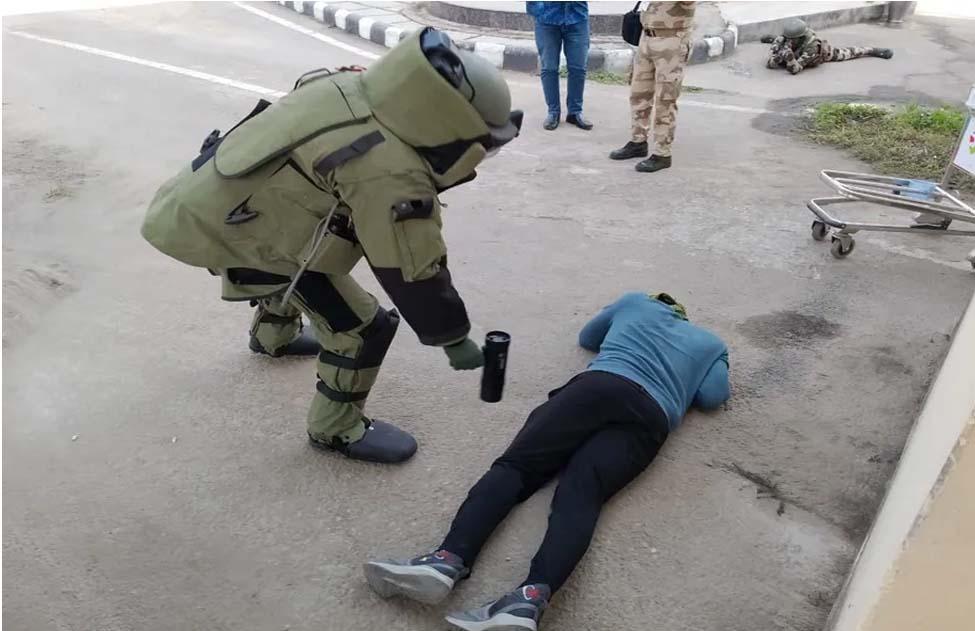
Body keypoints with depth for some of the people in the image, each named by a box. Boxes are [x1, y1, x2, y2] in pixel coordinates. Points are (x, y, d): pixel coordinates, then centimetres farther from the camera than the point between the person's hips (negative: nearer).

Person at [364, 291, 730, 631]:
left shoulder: (635, 303, 35)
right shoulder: (713, 345, 36)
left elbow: (588, 337, 48)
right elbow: (712, 397, 20)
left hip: (600, 385, -1)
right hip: (651, 418, 1)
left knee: (515, 464, -14)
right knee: (579, 491, -19)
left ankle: (449, 560, -38)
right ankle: (532, 597, -47)